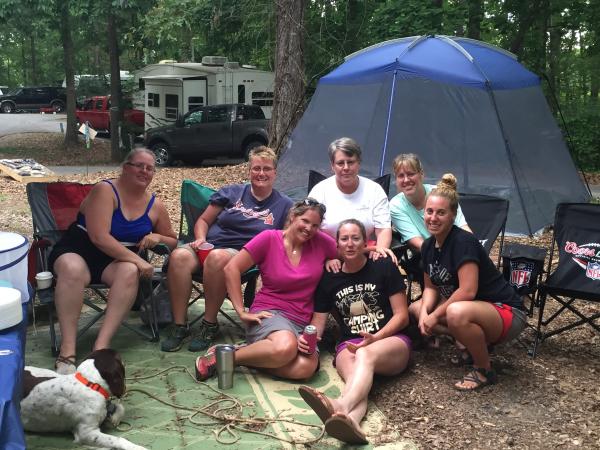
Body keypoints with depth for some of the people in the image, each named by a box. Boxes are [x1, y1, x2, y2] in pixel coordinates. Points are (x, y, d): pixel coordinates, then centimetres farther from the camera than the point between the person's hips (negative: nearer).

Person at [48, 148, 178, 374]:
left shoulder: (155, 206, 8)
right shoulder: (105, 190, -9)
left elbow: (173, 241, 18)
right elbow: (99, 237, -20)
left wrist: (158, 238, -5)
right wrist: (137, 259, -25)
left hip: (119, 260, 4)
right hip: (77, 251, -3)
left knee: (130, 272, -33)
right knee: (73, 269, -39)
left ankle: (101, 345, -37)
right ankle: (67, 350, -37)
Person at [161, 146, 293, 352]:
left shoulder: (283, 205, 13)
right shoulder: (231, 193, 16)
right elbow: (203, 221, 18)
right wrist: (201, 239, -3)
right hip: (208, 246, 2)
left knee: (217, 257, -38)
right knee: (179, 256, -31)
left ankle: (210, 325, -23)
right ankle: (180, 326, -23)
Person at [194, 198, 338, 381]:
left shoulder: (321, 242, 5)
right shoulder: (269, 238, -3)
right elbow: (231, 269, -5)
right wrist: (242, 312, -8)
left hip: (303, 321, 4)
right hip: (270, 312, -4)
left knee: (307, 366, -30)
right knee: (286, 347, -39)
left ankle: (247, 354, -7)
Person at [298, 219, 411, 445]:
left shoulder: (384, 267, 2)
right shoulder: (329, 278, 10)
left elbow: (401, 315, 0)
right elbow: (318, 320, 12)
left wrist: (375, 338, -16)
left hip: (391, 341, -1)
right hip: (350, 345, 1)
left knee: (365, 354, -38)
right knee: (356, 375, -36)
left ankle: (341, 405, -68)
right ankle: (350, 421, -70)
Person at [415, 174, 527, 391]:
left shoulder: (464, 242, -24)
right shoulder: (428, 245, 0)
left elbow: (467, 291, -28)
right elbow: (431, 286, 8)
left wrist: (435, 315, -19)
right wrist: (424, 312, -11)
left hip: (507, 313, -9)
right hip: (471, 309, 9)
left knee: (457, 313, -38)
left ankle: (484, 370, -11)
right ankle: (475, 343, 11)